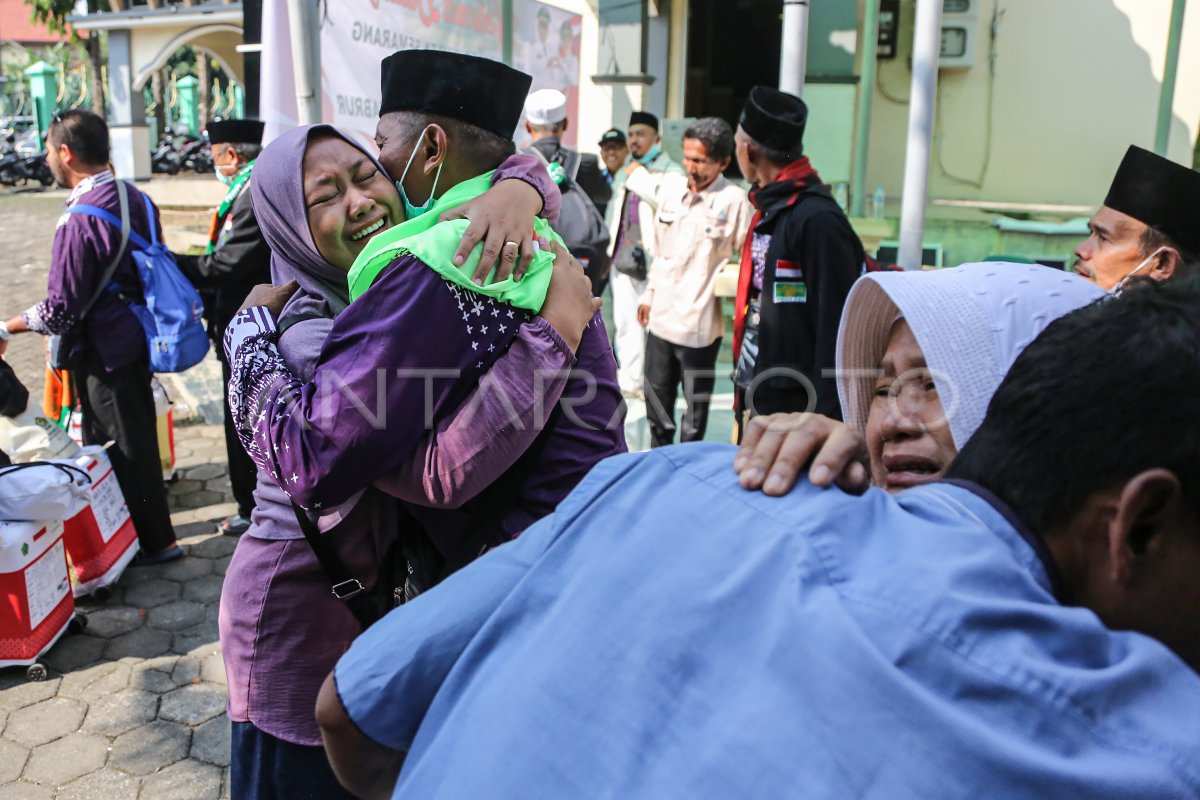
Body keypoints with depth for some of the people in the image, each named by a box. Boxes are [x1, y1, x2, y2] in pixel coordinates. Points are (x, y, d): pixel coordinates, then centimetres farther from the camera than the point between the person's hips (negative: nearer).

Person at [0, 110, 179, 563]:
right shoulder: (137, 199, 1)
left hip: (103, 354, -8)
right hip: (137, 340, 8)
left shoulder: (79, 220, -23)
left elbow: (60, 311, -21)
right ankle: (149, 526, 36)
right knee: (137, 436, 21)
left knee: (123, 446, 7)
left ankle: (155, 542, 20)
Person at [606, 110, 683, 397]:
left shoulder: (671, 171, -2)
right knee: (625, 323, 7)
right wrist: (611, 246, 17)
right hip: (623, 258, 6)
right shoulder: (623, 173, 21)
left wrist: (638, 176, -12)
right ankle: (628, 380, 14)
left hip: (655, 259, -6)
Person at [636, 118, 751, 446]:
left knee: (694, 420, 9)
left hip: (700, 325, -6)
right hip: (661, 317, 6)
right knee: (657, 409, 19)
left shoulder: (734, 200, -14)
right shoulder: (670, 186, 5)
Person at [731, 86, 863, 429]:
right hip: (754, 405, 9)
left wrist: (824, 422, -21)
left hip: (795, 412, -9)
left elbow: (836, 326, -21)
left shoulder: (818, 218, -18)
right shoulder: (768, 210, 12)